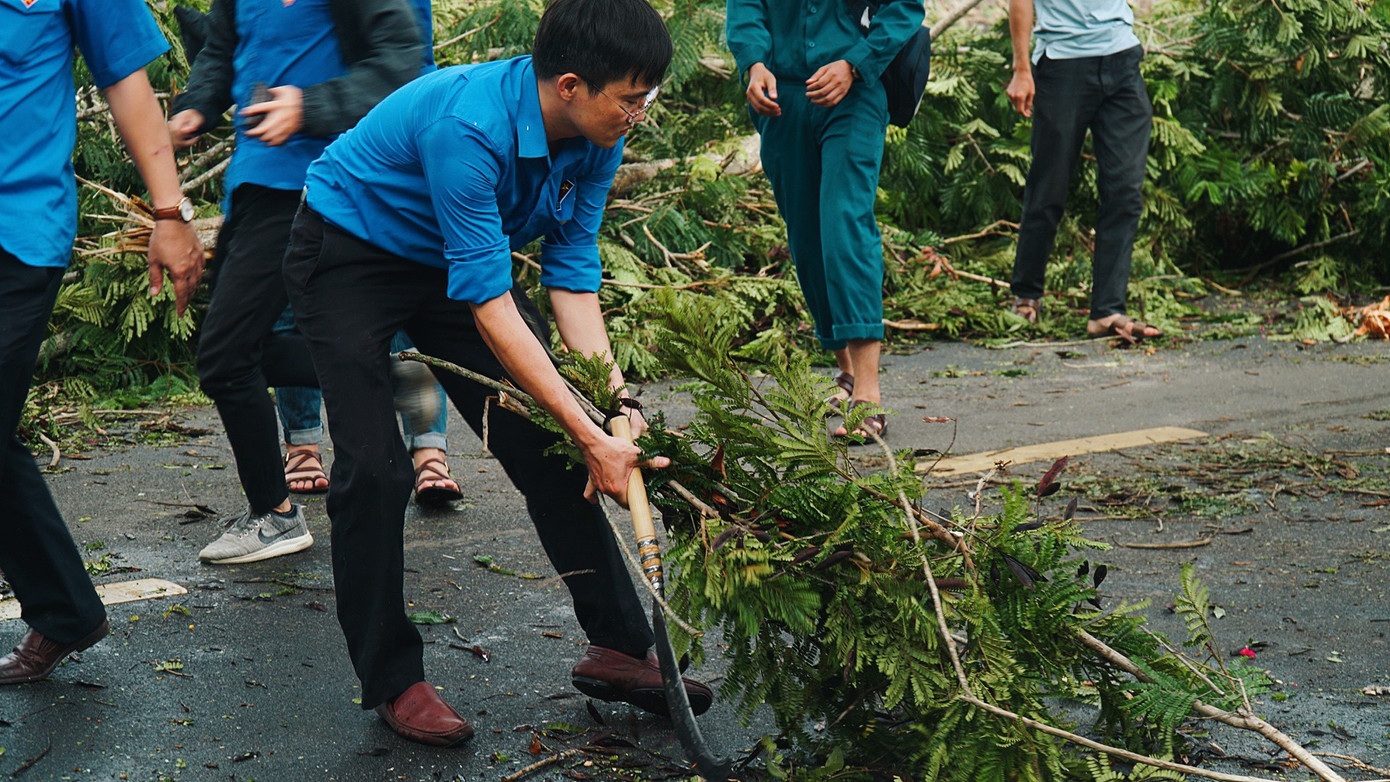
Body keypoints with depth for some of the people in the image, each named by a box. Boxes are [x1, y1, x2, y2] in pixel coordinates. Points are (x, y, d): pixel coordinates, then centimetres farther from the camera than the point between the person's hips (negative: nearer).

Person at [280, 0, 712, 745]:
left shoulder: (597, 139, -14)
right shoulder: (467, 126, -38)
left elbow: (573, 275, -8)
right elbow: (487, 302, -37)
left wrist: (616, 404, -21)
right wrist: (590, 434, -36)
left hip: (455, 261, 7)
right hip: (347, 257, -7)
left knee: (548, 447, 1)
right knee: (373, 470, -15)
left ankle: (617, 647, 10)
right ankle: (391, 680, 1)